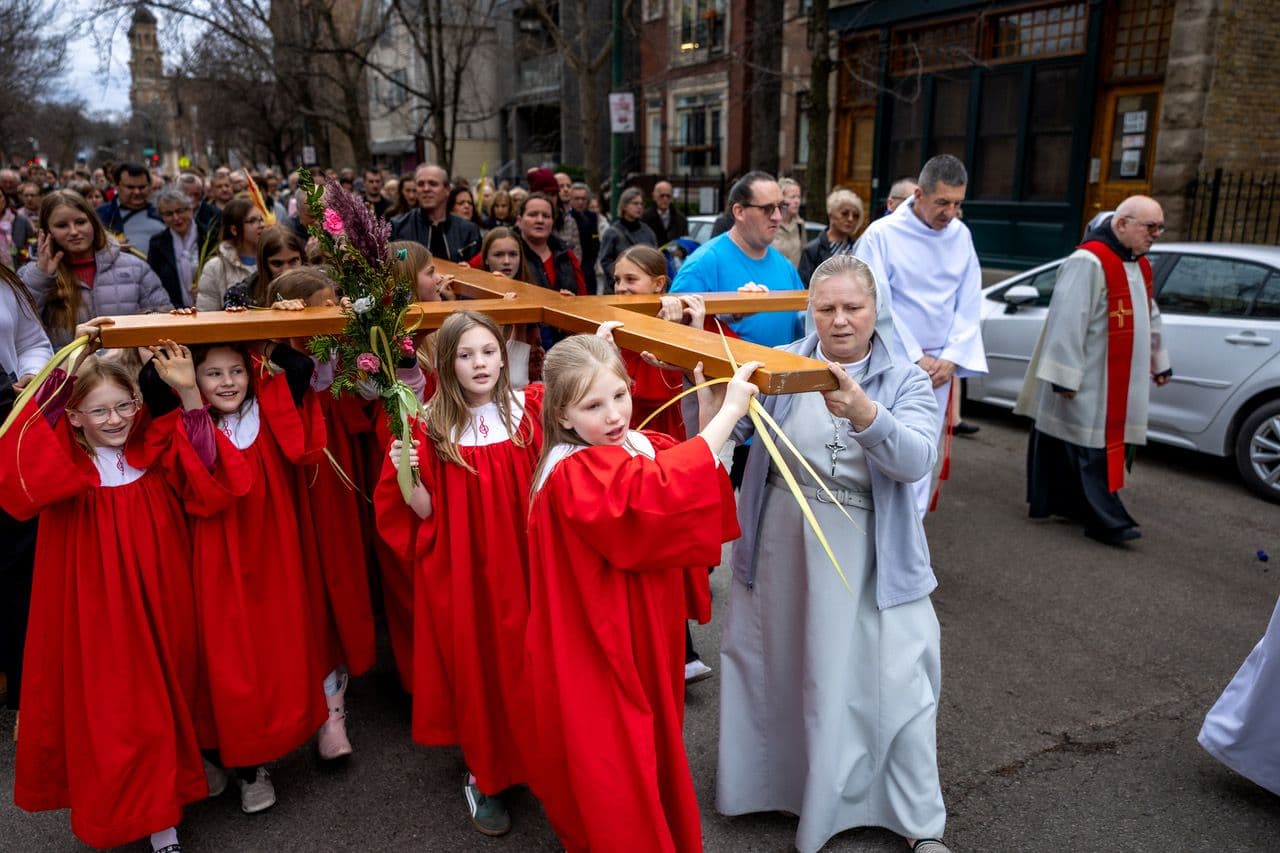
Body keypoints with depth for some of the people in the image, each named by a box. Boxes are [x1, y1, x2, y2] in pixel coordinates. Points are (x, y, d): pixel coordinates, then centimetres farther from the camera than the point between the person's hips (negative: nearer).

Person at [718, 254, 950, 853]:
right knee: (776, 669, 16)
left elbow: (916, 461, -19)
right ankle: (770, 783, 42)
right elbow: (728, 432, -9)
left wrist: (864, 414, -38)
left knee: (895, 679, 2)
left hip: (870, 559, -1)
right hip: (781, 549, 1)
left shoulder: (904, 380, -2)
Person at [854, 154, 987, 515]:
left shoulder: (961, 235, 5)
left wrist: (951, 358, -5)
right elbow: (877, 305, -11)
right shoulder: (882, 234, -10)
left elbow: (969, 305, 6)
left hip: (939, 366, 5)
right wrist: (916, 358, -10)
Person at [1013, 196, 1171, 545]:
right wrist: (1065, 376, -24)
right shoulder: (1089, 262, -17)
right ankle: (1105, 520, -3)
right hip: (1087, 382, -10)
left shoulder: (1140, 265, 13)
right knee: (1092, 448, -6)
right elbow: (1068, 321, -22)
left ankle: (1067, 504, 22)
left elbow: (1149, 316, 25)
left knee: (1110, 441, 12)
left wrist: (1158, 361, 29)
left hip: (1117, 383, 10)